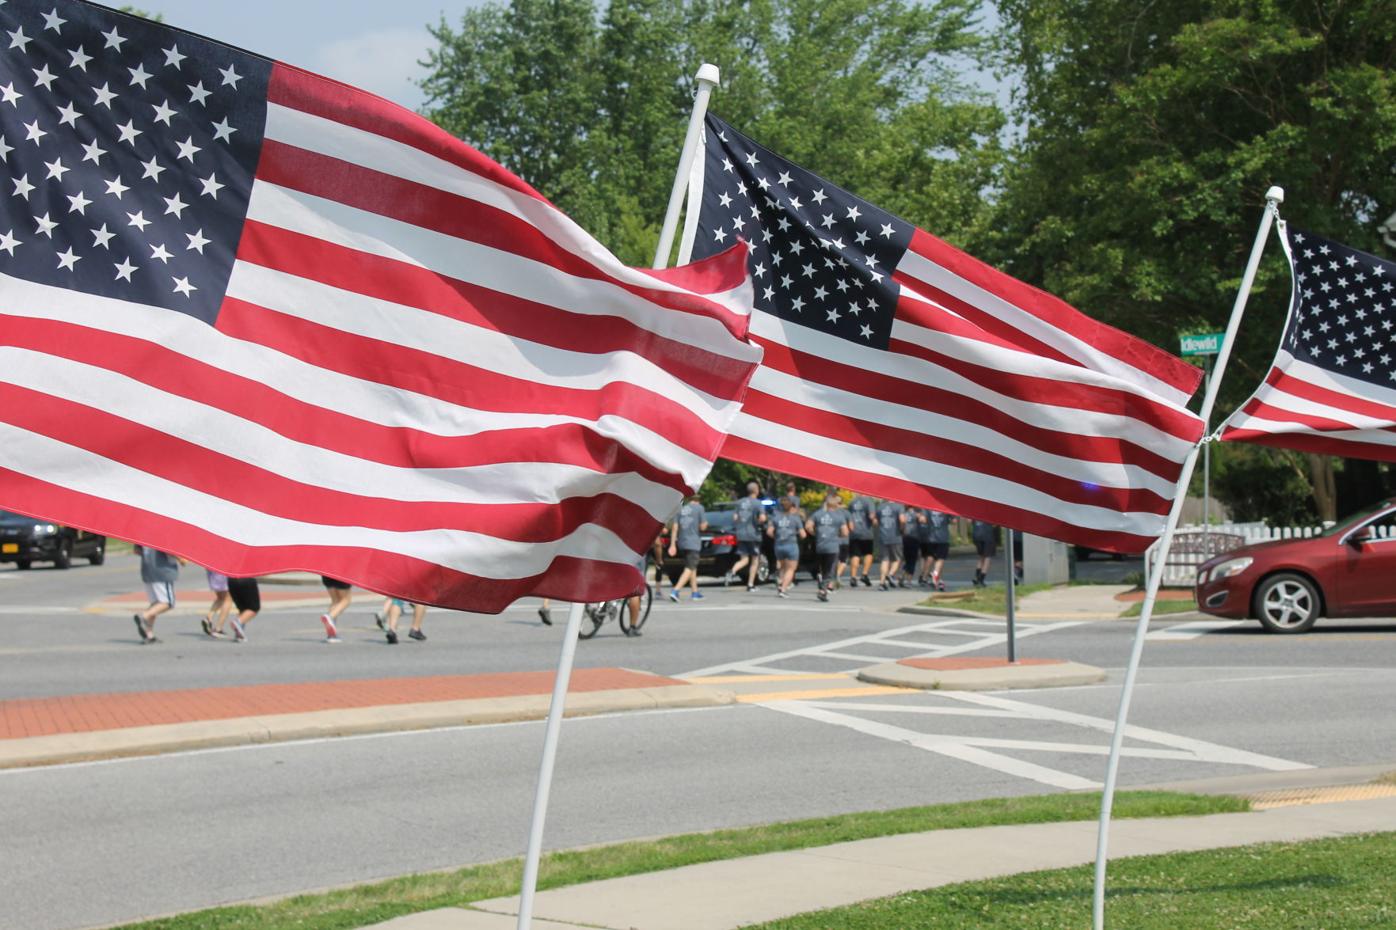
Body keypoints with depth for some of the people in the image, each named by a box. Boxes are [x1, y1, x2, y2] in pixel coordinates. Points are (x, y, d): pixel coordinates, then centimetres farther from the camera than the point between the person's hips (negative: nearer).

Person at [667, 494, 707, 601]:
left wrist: (672, 544, 6)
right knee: (689, 569, -6)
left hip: (682, 543, 6)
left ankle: (695, 592, 26)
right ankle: (675, 591, -20)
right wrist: (705, 524, 15)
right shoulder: (699, 508, -3)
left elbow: (675, 527, 5)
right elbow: (703, 526, -9)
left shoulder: (681, 509, 11)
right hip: (693, 543, -6)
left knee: (693, 568, 21)